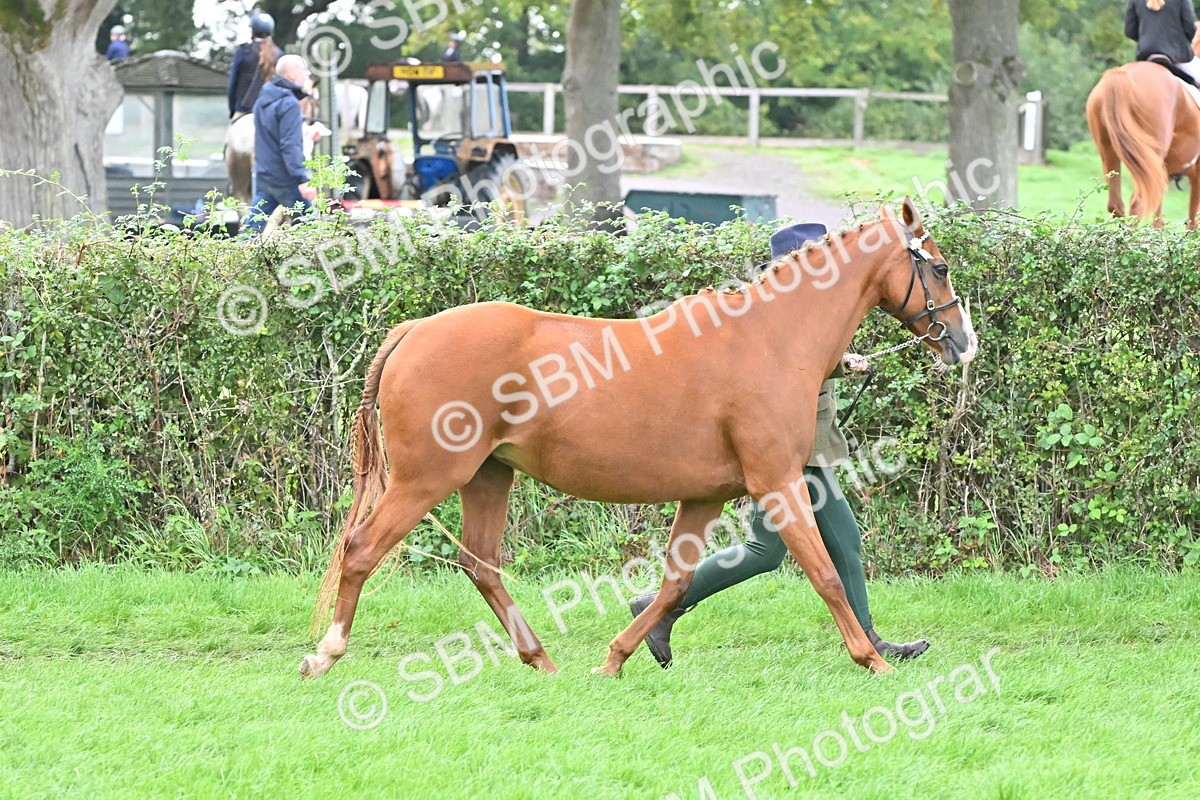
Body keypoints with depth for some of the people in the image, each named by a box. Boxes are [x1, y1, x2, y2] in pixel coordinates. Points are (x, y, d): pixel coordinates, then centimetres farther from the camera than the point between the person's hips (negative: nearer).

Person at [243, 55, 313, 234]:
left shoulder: (263, 101, 12)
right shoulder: (289, 104, -16)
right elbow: (290, 146, -23)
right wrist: (302, 179, -26)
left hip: (263, 177, 8)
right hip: (284, 180, -8)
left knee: (253, 226, 5)